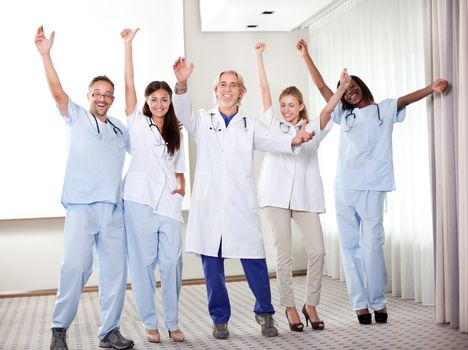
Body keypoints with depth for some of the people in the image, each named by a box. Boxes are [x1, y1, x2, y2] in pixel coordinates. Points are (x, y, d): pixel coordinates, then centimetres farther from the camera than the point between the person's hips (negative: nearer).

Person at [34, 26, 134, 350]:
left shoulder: (121, 129, 19)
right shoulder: (77, 118, 8)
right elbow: (58, 91, -6)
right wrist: (45, 54, -16)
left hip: (114, 209, 4)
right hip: (82, 207, -4)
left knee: (115, 270, 3)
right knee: (76, 267, -13)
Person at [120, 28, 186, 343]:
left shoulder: (176, 134, 20)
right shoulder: (138, 123, 9)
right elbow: (129, 85, 0)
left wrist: (181, 185, 1)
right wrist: (128, 45, -4)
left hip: (169, 204, 3)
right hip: (140, 201, -3)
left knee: (172, 262, -2)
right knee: (143, 262, 0)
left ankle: (173, 322, 10)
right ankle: (150, 323, 11)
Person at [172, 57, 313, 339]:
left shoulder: (250, 125, 14)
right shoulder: (203, 121, 11)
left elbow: (271, 140, -2)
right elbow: (183, 111, -8)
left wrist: (294, 140, -24)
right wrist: (181, 84, -28)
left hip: (241, 204, 0)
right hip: (209, 203, 0)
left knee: (254, 259, -3)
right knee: (212, 262, 3)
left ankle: (265, 312, 17)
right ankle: (220, 318, 17)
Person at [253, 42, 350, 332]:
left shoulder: (313, 129, 14)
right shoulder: (274, 126, 14)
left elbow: (328, 109, -4)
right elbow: (264, 89, 11)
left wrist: (342, 89, -20)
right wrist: (259, 56, 9)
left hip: (306, 196, 1)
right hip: (277, 195, 0)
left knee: (317, 251, -7)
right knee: (284, 254, -1)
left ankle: (311, 305, 8)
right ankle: (290, 307, 9)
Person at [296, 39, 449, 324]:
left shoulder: (384, 110, 13)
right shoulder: (344, 115, 19)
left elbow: (407, 99, -2)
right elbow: (322, 87, 18)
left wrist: (431, 88, -19)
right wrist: (306, 55, 17)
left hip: (372, 189, -3)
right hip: (344, 189, 3)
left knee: (372, 245, -8)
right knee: (350, 247, 2)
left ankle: (378, 302, 5)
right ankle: (359, 303, 8)